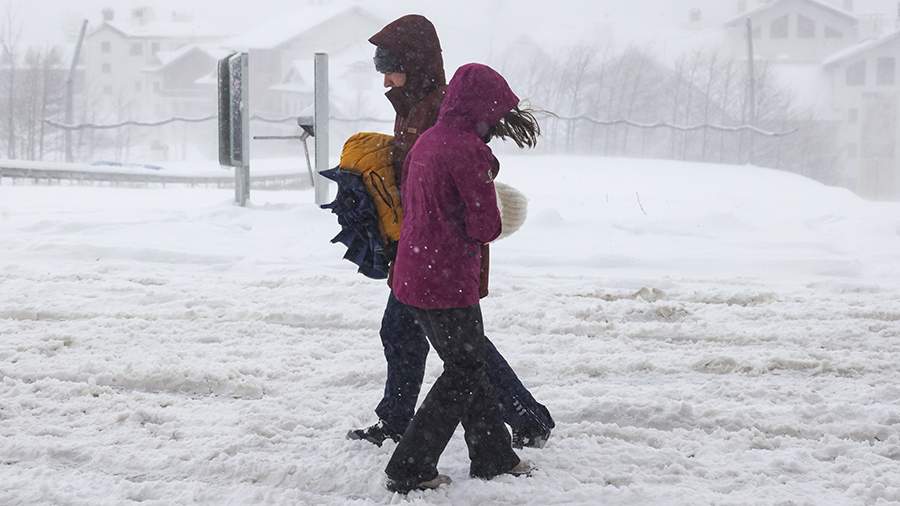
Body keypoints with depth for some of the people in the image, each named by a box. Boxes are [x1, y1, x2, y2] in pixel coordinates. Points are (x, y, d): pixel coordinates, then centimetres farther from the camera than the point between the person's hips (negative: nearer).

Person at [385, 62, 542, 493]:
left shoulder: (425, 142, 10)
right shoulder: (469, 150, -18)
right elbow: (486, 227, -16)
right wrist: (489, 221, 5)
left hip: (412, 275, 9)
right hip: (448, 282, -9)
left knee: (469, 363, 19)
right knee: (464, 371, 5)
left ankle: (493, 457, 29)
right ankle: (410, 469, 5)